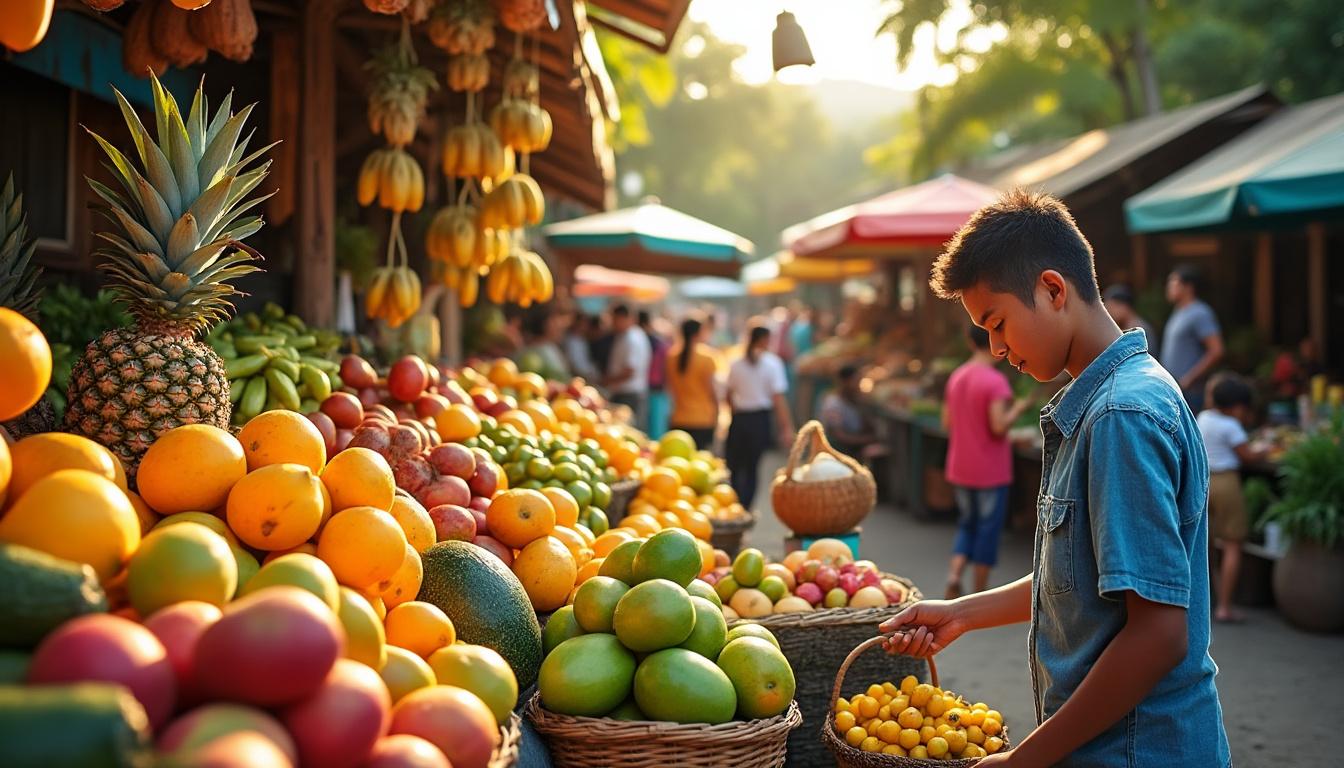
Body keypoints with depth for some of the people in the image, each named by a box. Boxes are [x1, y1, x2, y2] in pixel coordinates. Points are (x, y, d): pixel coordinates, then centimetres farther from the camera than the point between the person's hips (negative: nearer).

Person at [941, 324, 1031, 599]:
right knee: (988, 529, 6)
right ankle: (980, 593, 12)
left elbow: (947, 423, 9)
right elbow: (999, 426, -23)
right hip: (990, 471, -6)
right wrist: (1017, 409, -7)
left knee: (967, 524, 18)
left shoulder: (956, 377, 5)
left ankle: (954, 575, -1)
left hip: (960, 470, 6)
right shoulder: (995, 380, -17)